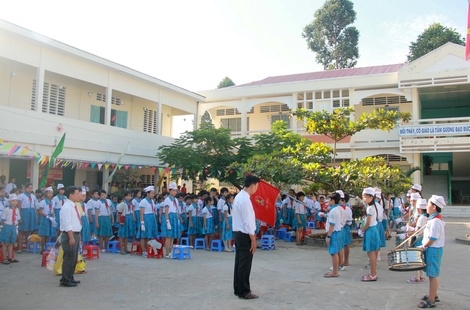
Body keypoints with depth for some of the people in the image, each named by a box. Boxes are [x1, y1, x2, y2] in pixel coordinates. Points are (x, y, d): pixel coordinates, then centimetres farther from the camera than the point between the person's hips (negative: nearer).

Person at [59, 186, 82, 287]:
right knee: (69, 258, -4)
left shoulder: (74, 206, 13)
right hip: (69, 235, -10)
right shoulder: (67, 207, -17)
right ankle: (65, 280, 4)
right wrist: (71, 237, -23)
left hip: (76, 234, 10)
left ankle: (70, 278, 27)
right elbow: (67, 224, -21)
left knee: (74, 258, 16)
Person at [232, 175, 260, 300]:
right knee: (245, 264, -1)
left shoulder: (239, 196, 11)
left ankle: (238, 289, 24)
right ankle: (244, 291, 8)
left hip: (238, 233, 10)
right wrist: (253, 239, -16)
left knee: (239, 262, 15)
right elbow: (248, 222, -21)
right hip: (245, 235, -10)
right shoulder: (245, 200, -20)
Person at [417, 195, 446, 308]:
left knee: (433, 275, -2)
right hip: (433, 249, 10)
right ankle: (433, 295, 34)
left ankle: (431, 300, 5)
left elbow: (432, 239, -23)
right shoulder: (434, 219, 9)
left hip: (433, 249, -10)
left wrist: (423, 247, -12)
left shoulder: (435, 221, -23)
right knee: (432, 274, 21)